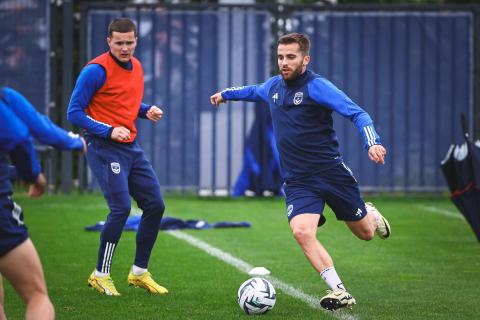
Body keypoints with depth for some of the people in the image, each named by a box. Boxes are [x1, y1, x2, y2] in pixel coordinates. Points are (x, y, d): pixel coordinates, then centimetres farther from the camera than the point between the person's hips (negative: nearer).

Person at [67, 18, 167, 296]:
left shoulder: (136, 67, 10)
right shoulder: (96, 71, -14)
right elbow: (74, 112, -13)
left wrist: (147, 111, 4)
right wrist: (108, 131, -22)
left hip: (131, 147, 8)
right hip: (105, 148, -8)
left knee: (155, 206, 6)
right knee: (121, 208, -16)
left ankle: (139, 273, 19)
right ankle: (100, 276, -1)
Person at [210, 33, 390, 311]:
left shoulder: (317, 86, -12)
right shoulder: (273, 86, 7)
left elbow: (357, 113, -19)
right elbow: (254, 91, 33)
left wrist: (372, 142, -36)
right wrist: (225, 94, 47)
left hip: (331, 171, -3)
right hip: (298, 181, 4)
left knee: (365, 233, 12)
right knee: (302, 232, -24)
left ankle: (371, 214, 51)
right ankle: (340, 292, -17)